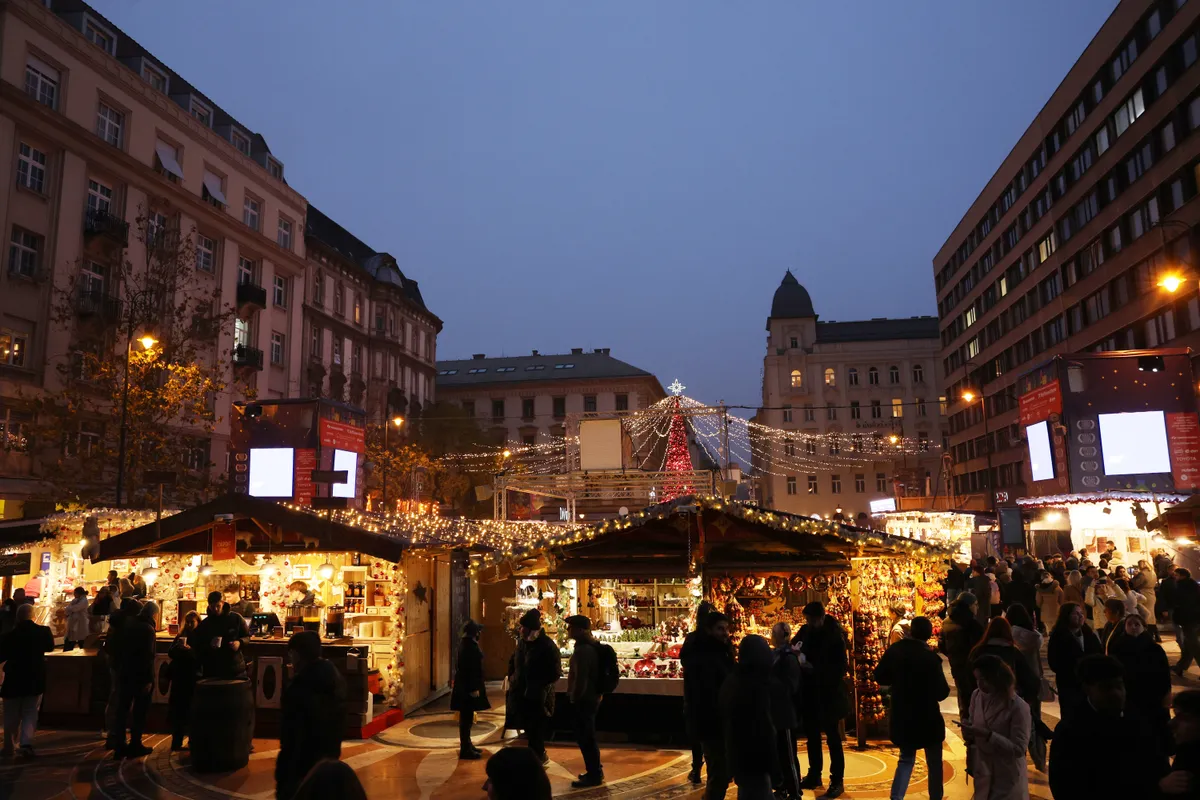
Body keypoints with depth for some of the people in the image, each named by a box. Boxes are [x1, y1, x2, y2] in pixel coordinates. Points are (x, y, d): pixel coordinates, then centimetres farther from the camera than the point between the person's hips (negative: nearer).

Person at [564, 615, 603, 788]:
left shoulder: (582, 650, -22)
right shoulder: (590, 646, 10)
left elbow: (580, 678, -24)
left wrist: (575, 697, -11)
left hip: (584, 699, -10)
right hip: (591, 696, 10)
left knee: (585, 737, -1)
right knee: (587, 736, 19)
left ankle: (593, 775, 8)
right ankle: (595, 771, 28)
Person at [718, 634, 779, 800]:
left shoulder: (730, 682, 5)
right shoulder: (756, 686, -23)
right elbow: (764, 730, -21)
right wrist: (774, 769, -15)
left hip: (737, 757, 9)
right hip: (754, 761, -9)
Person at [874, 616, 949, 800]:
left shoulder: (894, 650, -5)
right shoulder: (931, 657, -19)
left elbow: (879, 677, 3)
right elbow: (941, 693, -16)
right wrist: (945, 687, 5)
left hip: (902, 718, 4)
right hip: (927, 719, -4)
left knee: (906, 759, 16)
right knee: (934, 763, 16)